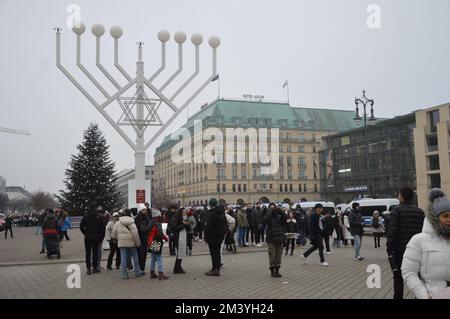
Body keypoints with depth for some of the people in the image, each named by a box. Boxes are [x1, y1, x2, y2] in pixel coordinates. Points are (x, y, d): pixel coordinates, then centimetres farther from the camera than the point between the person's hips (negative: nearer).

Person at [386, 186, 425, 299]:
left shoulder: (397, 210, -9)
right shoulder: (420, 211, 7)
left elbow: (392, 231, -14)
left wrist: (389, 248, -9)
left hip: (400, 248, -4)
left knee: (398, 277, 5)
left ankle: (398, 296, 8)